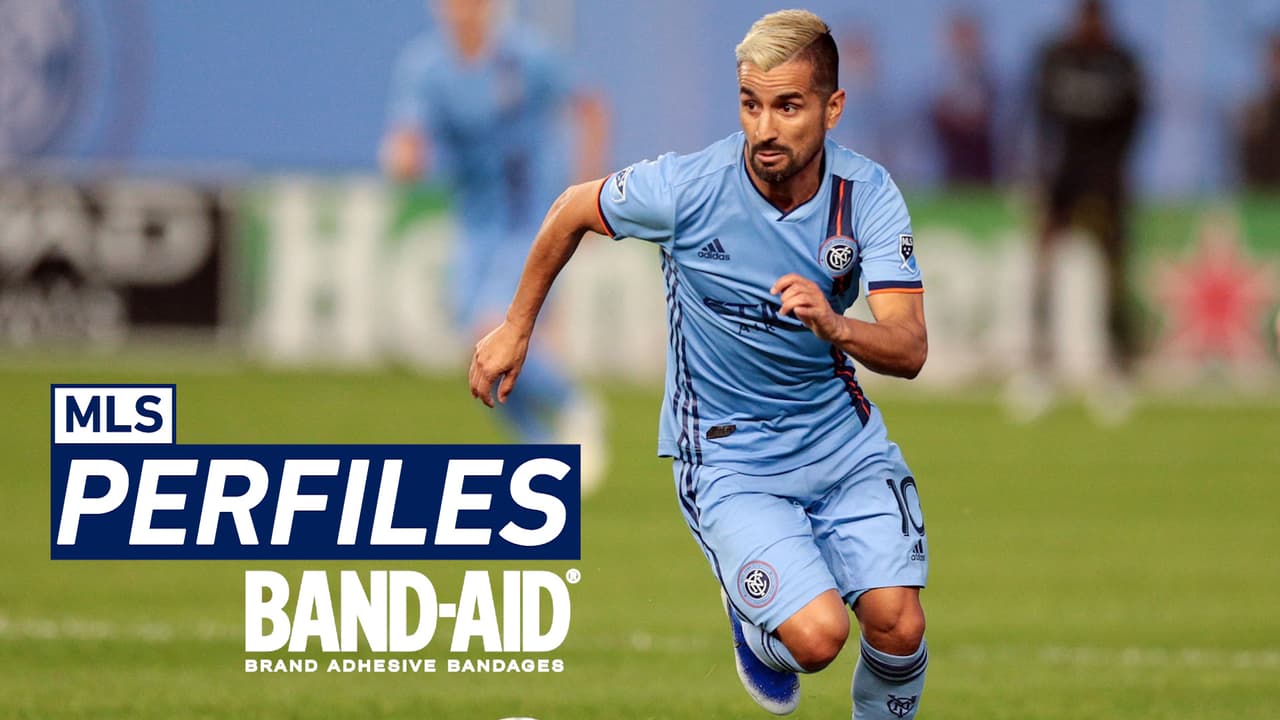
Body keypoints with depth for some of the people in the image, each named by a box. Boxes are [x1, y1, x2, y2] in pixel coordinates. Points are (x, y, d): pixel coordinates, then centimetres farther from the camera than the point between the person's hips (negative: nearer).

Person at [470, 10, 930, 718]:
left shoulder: (867, 194, -13)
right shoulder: (686, 188, -19)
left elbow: (909, 348, -19)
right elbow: (574, 208, 2)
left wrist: (833, 326, -41)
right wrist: (516, 327, 12)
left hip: (843, 438, 3)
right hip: (728, 455, -3)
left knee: (898, 627, -15)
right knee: (817, 637, -21)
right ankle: (755, 628, 17)